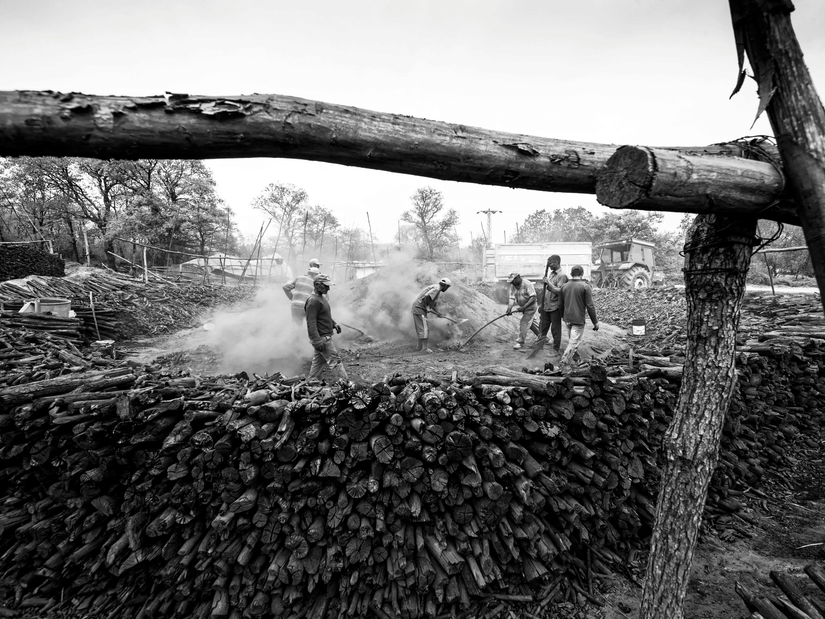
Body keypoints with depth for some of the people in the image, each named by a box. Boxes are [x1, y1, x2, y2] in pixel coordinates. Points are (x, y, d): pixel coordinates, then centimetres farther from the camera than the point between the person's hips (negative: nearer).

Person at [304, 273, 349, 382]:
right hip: (322, 338, -10)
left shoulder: (322, 298, 14)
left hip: (324, 337, 10)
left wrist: (334, 324, 11)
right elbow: (311, 323, -23)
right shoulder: (313, 301, -19)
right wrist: (317, 341, -26)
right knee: (335, 361, -6)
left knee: (318, 363, 16)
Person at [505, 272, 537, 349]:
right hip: (523, 307, 8)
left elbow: (533, 297, -28)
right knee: (529, 322, 18)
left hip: (530, 306, -8)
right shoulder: (512, 286, -4)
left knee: (523, 323, -13)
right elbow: (512, 298, -11)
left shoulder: (527, 284, -24)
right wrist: (509, 308, -27)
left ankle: (520, 342, -4)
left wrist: (524, 307, -33)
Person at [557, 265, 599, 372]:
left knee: (571, 338, 23)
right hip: (578, 319, -6)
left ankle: (575, 354, 40)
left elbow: (561, 304, 13)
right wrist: (595, 322, -3)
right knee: (574, 341, -2)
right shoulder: (585, 286, -12)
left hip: (567, 319, 6)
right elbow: (590, 306, -12)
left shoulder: (564, 286, 3)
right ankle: (564, 362, -7)